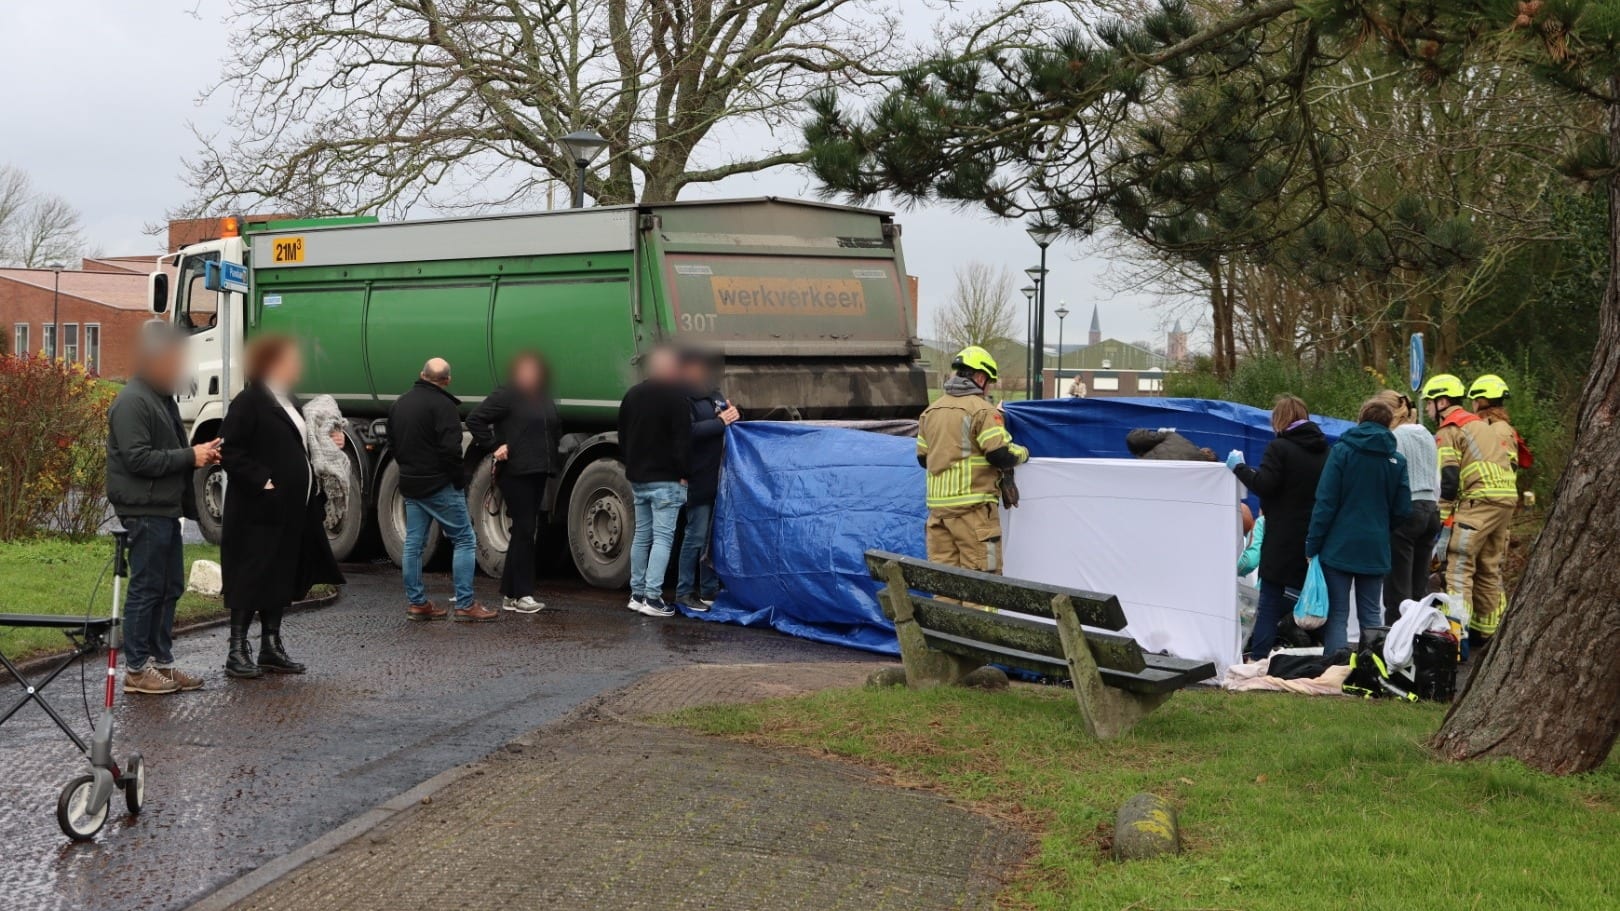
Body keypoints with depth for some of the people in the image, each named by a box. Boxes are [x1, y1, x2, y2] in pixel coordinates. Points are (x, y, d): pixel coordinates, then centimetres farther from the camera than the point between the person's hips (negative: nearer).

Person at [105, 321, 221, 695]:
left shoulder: (162, 397, 17)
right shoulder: (132, 401, -15)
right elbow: (138, 458, -21)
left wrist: (199, 453, 6)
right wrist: (190, 457, -17)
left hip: (166, 508, 10)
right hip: (145, 510, -10)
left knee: (169, 588, 13)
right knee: (146, 589, -4)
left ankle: (162, 661, 21)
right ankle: (136, 669, 3)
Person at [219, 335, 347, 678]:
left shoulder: (287, 402, 18)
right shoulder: (248, 403, -11)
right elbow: (232, 453, -17)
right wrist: (262, 481, -24)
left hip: (291, 510, 9)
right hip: (259, 511, -9)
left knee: (283, 580, 12)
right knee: (251, 580, -4)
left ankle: (271, 648, 21)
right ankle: (237, 651, 3)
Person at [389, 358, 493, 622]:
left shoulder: (400, 403, 12)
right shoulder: (443, 405, -15)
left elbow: (393, 442, 19)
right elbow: (451, 449, -21)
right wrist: (459, 480, -11)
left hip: (410, 484, 8)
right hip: (439, 486, -8)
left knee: (413, 543, 11)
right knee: (465, 540, -2)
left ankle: (416, 603, 13)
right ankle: (465, 605, -6)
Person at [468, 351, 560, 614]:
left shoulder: (544, 400, 16)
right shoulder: (505, 396, -6)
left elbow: (551, 431, 27)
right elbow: (474, 420, -11)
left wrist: (550, 463, 14)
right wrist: (494, 447, -14)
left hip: (538, 473, 8)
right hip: (515, 473, -8)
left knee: (526, 532, 9)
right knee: (525, 531, -9)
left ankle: (509, 594, 16)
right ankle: (522, 595, -5)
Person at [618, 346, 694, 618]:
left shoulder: (633, 394, 12)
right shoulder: (676, 395, -11)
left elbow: (622, 435, 19)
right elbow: (683, 439, -16)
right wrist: (685, 473, -11)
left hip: (637, 478, 7)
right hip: (666, 479, -7)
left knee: (642, 535, 14)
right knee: (662, 537, -7)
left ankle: (637, 594, 16)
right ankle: (652, 597, -13)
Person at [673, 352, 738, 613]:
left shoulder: (715, 395, 19)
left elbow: (730, 427, 25)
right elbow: (688, 432, -22)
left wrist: (732, 415, 4)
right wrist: (720, 422, -20)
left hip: (720, 479, 8)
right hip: (699, 480, -8)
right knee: (696, 537, -3)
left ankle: (709, 590, 20)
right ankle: (684, 593, 7)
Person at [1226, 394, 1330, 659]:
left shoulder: (1279, 447, -11)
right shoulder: (1324, 450, 8)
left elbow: (1263, 485, -17)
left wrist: (1239, 467, -3)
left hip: (1283, 543, -5)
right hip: (1314, 541, 6)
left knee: (1270, 607, -2)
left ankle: (1258, 660, -3)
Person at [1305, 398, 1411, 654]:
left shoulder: (1342, 451, -5)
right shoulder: (1397, 460, 4)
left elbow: (1325, 503, -9)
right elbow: (1402, 510, 6)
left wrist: (1312, 546, -7)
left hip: (1339, 546, -3)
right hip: (1376, 549, 3)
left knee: (1336, 615, -1)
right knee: (1371, 615, 12)